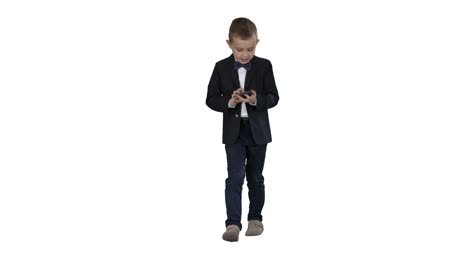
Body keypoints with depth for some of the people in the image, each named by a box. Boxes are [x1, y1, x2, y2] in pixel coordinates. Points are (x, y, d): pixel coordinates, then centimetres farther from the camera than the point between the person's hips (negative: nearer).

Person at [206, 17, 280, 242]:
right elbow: (211, 99, -1)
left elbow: (273, 97, -4)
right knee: (235, 177, -9)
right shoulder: (221, 67, -1)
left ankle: (255, 219, 25)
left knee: (255, 178, 12)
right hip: (233, 131, -1)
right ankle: (233, 224, -12)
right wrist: (229, 102, -20)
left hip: (258, 131, 1)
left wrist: (257, 100, -24)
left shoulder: (264, 66, -2)